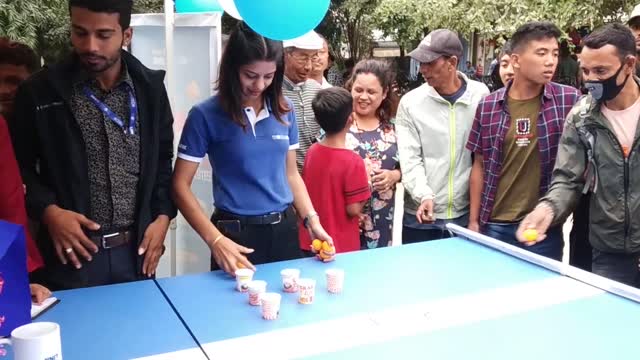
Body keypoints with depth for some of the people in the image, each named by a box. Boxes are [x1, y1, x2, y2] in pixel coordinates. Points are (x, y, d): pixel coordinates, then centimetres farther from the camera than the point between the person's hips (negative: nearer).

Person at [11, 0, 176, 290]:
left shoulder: (150, 87, 0)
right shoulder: (38, 92, -6)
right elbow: (19, 167, 2)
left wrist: (163, 216, 0)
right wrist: (48, 210, -14)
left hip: (136, 248, 2)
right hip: (73, 253, -2)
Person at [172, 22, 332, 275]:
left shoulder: (284, 110, 3)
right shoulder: (206, 115, -9)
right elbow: (181, 185, -8)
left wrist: (312, 221, 0)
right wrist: (214, 239, -19)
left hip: (285, 229, 4)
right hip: (236, 233, -4)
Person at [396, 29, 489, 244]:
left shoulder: (481, 96, 0)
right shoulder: (411, 102, -2)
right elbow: (410, 158, -7)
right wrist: (423, 195, -22)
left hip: (466, 214, 1)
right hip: (420, 217, 0)